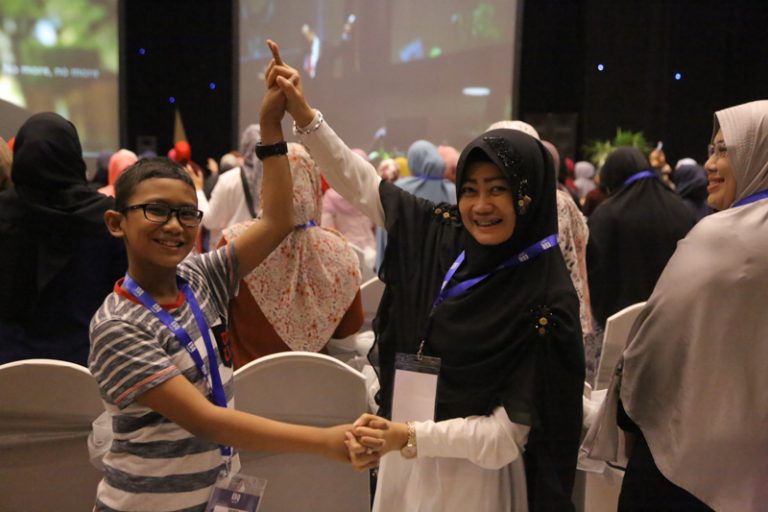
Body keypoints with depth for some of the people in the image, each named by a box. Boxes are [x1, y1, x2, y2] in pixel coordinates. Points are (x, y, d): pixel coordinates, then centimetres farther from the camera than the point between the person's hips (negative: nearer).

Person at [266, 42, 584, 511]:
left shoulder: (547, 301, -19)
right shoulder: (443, 238, -4)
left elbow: (510, 431, -18)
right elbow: (361, 184, 0)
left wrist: (407, 437, -27)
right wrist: (304, 115, -11)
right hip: (407, 464, 5)